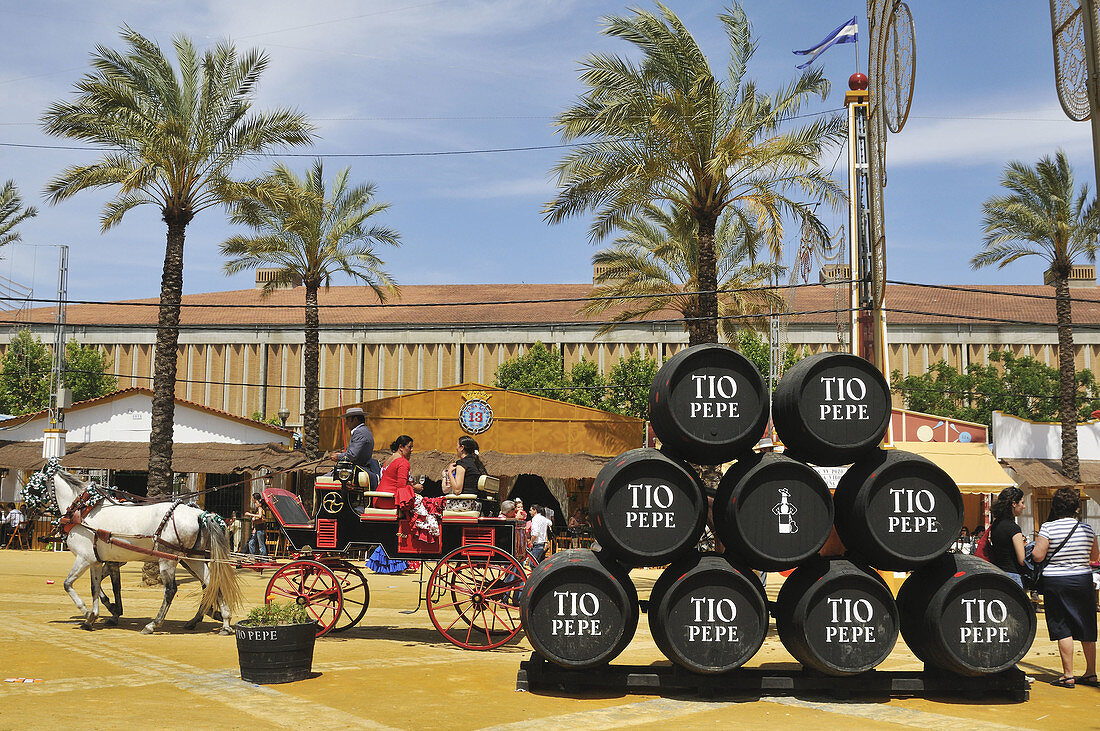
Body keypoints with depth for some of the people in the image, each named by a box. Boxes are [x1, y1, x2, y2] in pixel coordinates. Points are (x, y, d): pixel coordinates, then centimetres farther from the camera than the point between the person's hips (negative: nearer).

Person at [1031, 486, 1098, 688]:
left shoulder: (1048, 528, -11)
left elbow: (1037, 556, -15)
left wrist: (1030, 548, 5)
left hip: (1055, 581, -4)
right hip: (1083, 580, 4)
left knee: (1063, 629, 1)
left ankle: (1068, 675, 1)